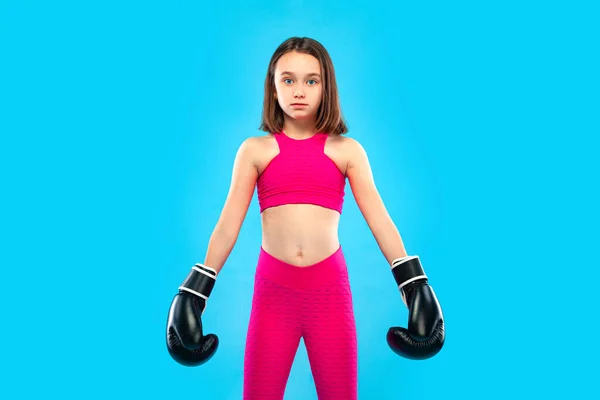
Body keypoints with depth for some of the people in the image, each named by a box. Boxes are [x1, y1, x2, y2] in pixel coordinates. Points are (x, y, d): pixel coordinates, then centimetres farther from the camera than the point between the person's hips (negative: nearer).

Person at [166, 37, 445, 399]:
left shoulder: (347, 150, 4)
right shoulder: (254, 150, 5)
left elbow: (379, 217, -2)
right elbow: (229, 222, 2)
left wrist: (414, 282, -10)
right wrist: (196, 289, -2)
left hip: (330, 289, 0)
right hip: (273, 289, 1)